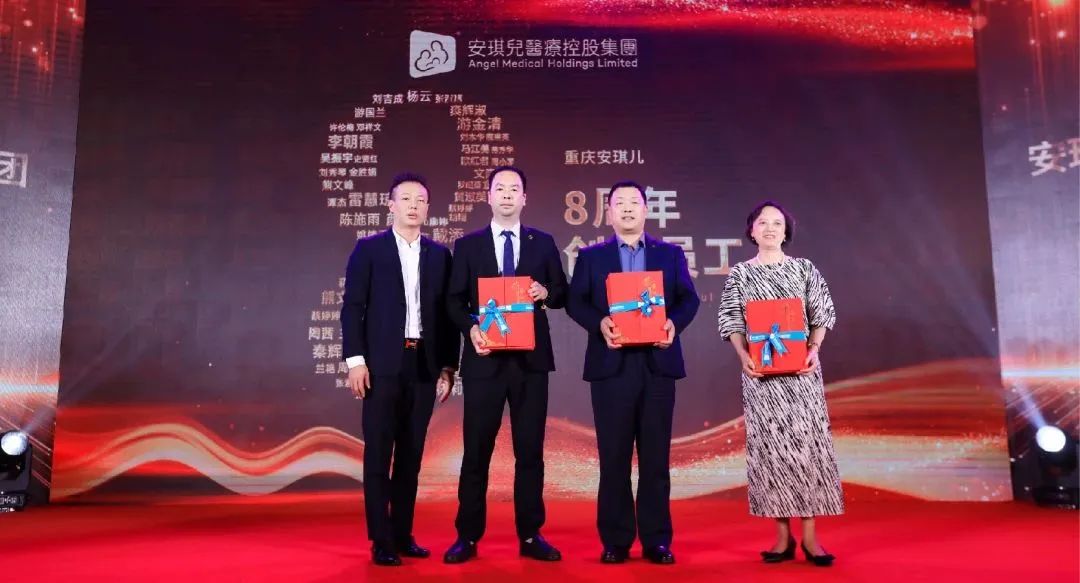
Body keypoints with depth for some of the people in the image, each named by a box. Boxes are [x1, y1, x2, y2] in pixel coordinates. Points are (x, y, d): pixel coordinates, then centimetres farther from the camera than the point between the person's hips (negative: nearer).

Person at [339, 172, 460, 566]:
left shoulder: (439, 254, 10)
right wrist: (355, 360, -10)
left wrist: (448, 366, 5)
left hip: (424, 365, 3)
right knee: (378, 453, 0)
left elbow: (447, 313, 9)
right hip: (382, 364, -3)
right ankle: (381, 541, 7)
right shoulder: (368, 249, 3)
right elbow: (352, 308, -2)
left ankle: (403, 534, 19)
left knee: (411, 454, 8)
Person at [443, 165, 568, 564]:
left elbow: (563, 294, 9)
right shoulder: (468, 245, 7)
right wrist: (471, 328, -14)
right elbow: (454, 300, 3)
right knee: (476, 449, 4)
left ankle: (530, 536, 17)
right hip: (485, 358, -1)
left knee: (530, 449, 6)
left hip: (531, 359, 1)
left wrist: (545, 293, -12)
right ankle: (468, 536, 16)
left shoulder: (543, 243, 9)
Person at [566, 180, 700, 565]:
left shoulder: (671, 254, 13)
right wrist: (599, 323, -18)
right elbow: (575, 301, 1)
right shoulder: (590, 256, 10)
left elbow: (689, 298, 5)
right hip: (612, 364, -1)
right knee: (614, 456, 4)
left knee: (656, 455, 5)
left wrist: (674, 322, -15)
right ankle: (615, 540, 14)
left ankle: (656, 539, 15)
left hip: (658, 363, 1)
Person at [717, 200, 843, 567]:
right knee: (768, 443, 1)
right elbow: (732, 321, 2)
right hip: (760, 370, 0)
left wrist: (813, 350, -11)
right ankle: (783, 536, 8)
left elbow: (822, 315, 4)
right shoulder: (740, 274, 5)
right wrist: (744, 356, -13)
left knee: (807, 439, -2)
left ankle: (810, 535, 5)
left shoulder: (804, 269, 7)